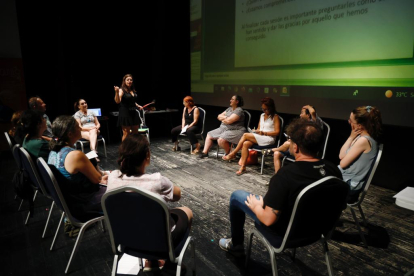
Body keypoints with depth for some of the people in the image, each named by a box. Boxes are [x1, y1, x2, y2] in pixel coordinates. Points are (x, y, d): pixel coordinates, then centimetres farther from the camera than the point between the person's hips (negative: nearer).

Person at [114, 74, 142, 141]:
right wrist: (117, 92, -37)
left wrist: (138, 106, 15)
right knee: (126, 134, -5)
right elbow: (117, 101, -23)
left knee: (135, 133, 12)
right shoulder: (122, 90, -8)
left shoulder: (133, 90, 12)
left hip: (134, 113, 7)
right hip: (125, 114, -7)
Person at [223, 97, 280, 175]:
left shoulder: (275, 117, -1)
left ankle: (233, 154, -10)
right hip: (258, 137, 6)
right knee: (245, 144, -26)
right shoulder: (262, 115, 18)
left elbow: (277, 132, -7)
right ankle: (242, 167, -26)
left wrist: (264, 133, -16)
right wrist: (256, 131, -4)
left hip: (269, 139, -6)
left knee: (245, 135, -23)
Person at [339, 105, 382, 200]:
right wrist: (351, 137, -6)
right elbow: (341, 156, -1)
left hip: (349, 184, -8)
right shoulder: (361, 136, 1)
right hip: (345, 176, 8)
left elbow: (342, 164, -21)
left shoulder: (363, 140, -26)